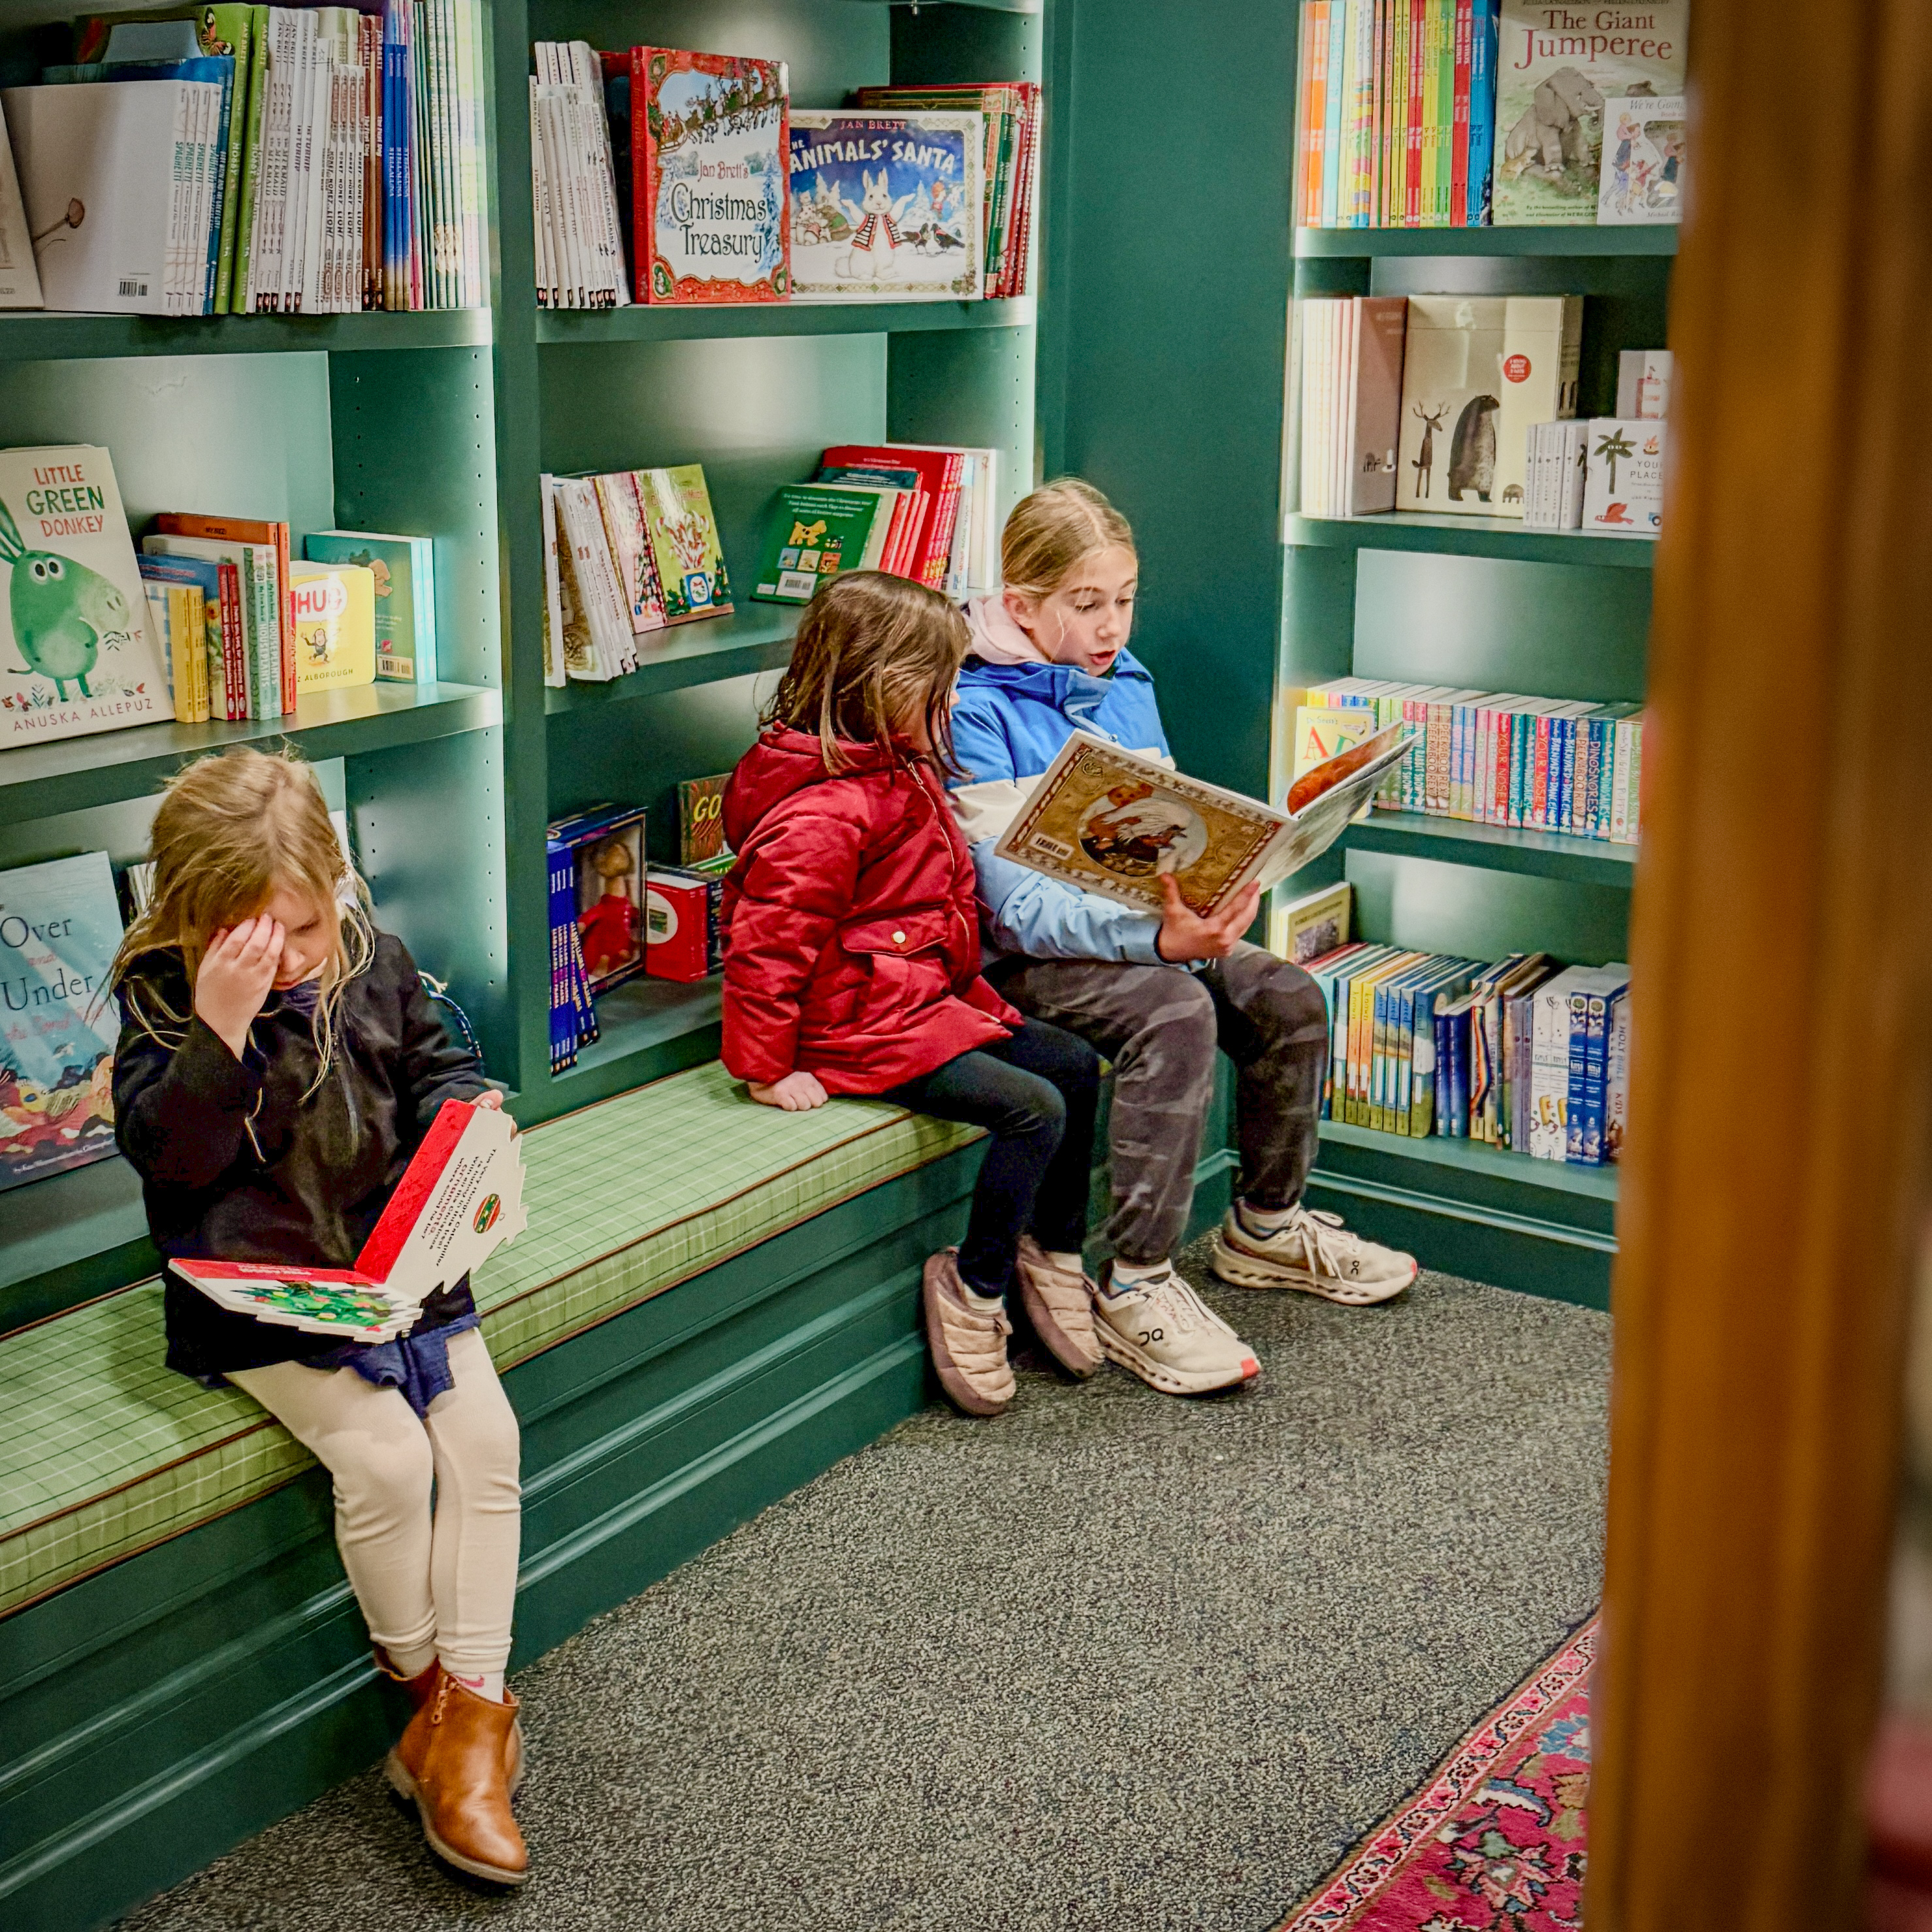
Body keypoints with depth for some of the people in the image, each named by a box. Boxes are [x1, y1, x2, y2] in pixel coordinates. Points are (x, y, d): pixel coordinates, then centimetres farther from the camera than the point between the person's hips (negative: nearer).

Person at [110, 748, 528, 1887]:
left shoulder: (370, 958, 2)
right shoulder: (161, 995, -9)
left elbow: (436, 1060, 14)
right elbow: (167, 1152, -20)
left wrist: (466, 1120, -8)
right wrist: (220, 1026, -32)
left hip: (397, 1258, 5)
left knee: (485, 1436, -12)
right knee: (384, 1455, -21)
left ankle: (471, 1706, -3)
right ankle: (422, 1684, 4)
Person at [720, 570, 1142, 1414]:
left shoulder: (902, 771, 11)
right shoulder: (821, 814, -23)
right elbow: (765, 944, -24)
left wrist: (972, 995, 21)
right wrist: (767, 1070, -19)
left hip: (931, 996, 11)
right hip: (864, 1027, -11)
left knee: (1074, 1062, 7)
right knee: (1032, 1108, -18)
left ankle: (1053, 1253, 19)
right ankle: (972, 1287, -2)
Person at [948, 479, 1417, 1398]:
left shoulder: (1127, 684, 9)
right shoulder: (978, 711, -15)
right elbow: (1017, 903, -23)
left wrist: (1206, 905, -10)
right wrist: (1158, 939, -35)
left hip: (1146, 927, 8)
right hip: (1022, 955, -7)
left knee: (1288, 999, -10)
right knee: (1176, 1015, -32)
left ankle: (1266, 1228, 12)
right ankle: (1135, 1287, -24)